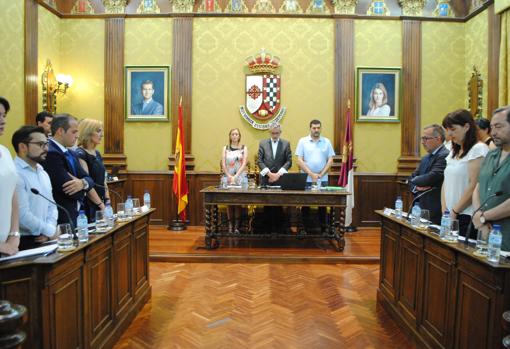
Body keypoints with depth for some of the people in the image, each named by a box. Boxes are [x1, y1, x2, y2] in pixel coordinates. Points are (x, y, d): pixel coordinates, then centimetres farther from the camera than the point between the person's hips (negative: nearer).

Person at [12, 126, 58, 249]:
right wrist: (50, 231, -8)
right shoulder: (14, 174, -14)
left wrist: (49, 231, -1)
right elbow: (23, 215, -19)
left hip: (44, 239, 7)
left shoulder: (43, 173, 13)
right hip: (23, 242, -7)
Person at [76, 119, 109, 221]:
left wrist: (107, 201, 6)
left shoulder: (97, 153, 13)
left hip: (101, 202, 8)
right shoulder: (80, 154, -12)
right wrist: (100, 203, -18)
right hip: (89, 204, -8)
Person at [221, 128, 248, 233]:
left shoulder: (244, 148, 6)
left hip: (240, 177, -1)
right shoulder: (225, 148, 9)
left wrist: (235, 176, -15)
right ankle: (230, 225, 4)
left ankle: (237, 226, 1)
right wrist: (230, 177, -11)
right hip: (228, 177, 1)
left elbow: (244, 164, -4)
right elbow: (223, 164, 2)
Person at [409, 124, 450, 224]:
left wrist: (415, 181, -2)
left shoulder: (444, 156, -13)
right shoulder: (425, 158, 17)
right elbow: (413, 177, 16)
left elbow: (432, 178, -21)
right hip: (422, 208, 8)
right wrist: (416, 188, -6)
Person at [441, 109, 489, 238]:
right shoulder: (454, 151, 15)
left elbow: (474, 186, -14)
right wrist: (444, 210, 3)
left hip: (468, 216, -7)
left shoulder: (478, 149, -9)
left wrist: (454, 211, -10)